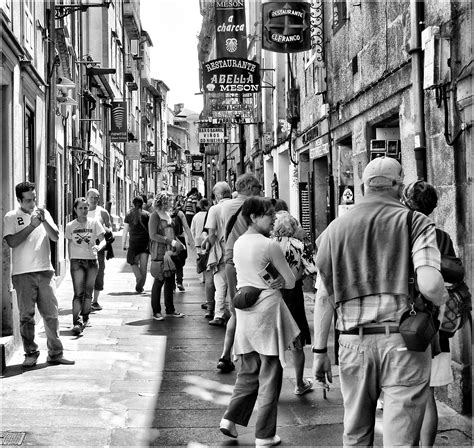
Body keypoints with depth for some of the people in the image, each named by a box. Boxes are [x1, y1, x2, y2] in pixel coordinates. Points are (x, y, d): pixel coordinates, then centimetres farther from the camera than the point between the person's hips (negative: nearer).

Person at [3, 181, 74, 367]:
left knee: (51, 314, 2)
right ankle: (31, 354, 12)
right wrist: (32, 225, -14)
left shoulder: (43, 212, 12)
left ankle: (55, 353, 10)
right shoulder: (11, 217, 3)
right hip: (22, 273, -2)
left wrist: (44, 221, -12)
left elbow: (55, 237, 3)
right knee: (26, 316, 1)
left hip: (45, 271, 2)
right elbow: (12, 242, -10)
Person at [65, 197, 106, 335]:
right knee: (78, 293, -10)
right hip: (77, 261, -1)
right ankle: (77, 322, -15)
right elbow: (69, 243, 12)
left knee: (88, 292, 11)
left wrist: (99, 246, -25)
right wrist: (70, 260, 6)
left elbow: (103, 240, -3)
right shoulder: (70, 226, 2)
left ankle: (85, 318, 28)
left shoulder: (94, 223, -1)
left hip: (92, 261, 1)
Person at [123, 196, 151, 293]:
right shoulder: (147, 214, 2)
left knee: (134, 263, 13)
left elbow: (125, 231, 2)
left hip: (134, 241, 0)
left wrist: (123, 244, 8)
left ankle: (139, 276, -13)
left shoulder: (129, 215, 3)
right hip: (145, 241, 0)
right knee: (144, 265, 5)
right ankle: (140, 286, 5)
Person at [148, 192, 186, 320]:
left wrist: (179, 243, 9)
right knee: (159, 281, -1)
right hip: (159, 253, -7)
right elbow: (153, 235, -15)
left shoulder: (167, 215, 16)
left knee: (170, 281, 10)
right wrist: (170, 241, -18)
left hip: (170, 252, 7)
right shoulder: (155, 216, -8)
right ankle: (156, 312, 6)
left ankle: (170, 310, 18)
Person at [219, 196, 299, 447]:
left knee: (248, 372, 20)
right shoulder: (269, 245, -13)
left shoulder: (238, 244, 7)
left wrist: (273, 280, 5)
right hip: (267, 312, -6)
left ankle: (230, 418, 11)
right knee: (270, 376, 3)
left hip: (245, 313, 6)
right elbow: (291, 282, -7)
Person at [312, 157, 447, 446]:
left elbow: (324, 296, 7)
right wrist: (445, 303, 7)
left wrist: (320, 351, 12)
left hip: (353, 343, 3)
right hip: (404, 340, -3)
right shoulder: (416, 222, -1)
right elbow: (429, 284, -14)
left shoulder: (335, 229, 8)